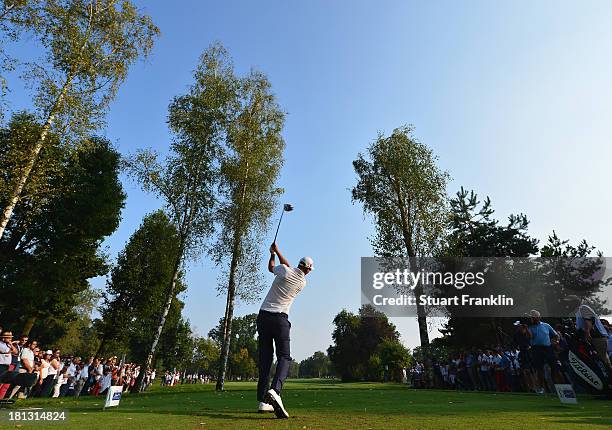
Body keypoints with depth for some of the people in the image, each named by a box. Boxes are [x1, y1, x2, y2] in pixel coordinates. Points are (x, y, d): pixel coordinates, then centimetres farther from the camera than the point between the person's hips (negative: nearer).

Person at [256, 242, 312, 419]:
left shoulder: (284, 270, -2)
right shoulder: (303, 283, 4)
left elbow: (271, 268, 21)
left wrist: (273, 252, 34)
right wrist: (277, 251, 24)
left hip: (264, 316, 3)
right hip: (280, 319, -2)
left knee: (264, 358, 7)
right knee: (284, 357, 0)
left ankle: (263, 401, 7)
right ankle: (275, 390, -26)